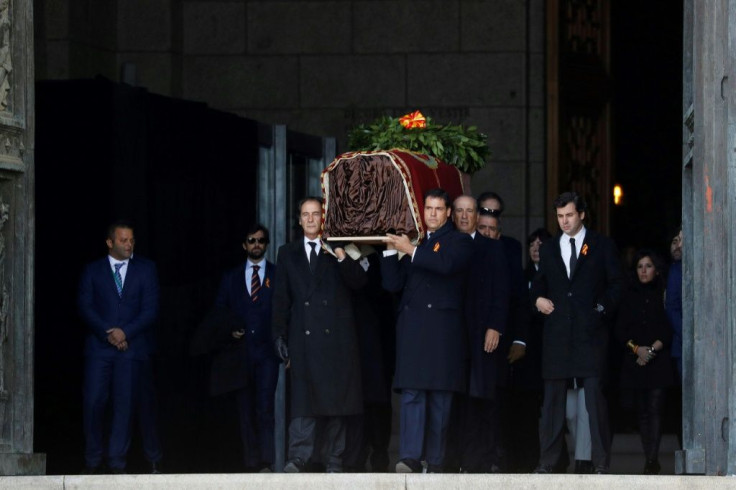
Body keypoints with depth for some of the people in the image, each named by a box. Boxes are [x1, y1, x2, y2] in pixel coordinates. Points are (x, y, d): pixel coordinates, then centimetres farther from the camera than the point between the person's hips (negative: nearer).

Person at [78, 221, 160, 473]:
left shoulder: (146, 269, 10)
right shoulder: (92, 271, 11)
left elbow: (150, 309, 3)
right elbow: (85, 307, 2)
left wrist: (125, 332, -10)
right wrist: (108, 333, -11)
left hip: (132, 346, 0)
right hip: (99, 347, 0)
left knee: (125, 404, -2)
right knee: (93, 402, -7)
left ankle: (117, 462, 1)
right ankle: (93, 460, 3)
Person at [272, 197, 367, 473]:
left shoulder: (339, 250, 12)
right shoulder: (287, 254, 15)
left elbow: (359, 283, 1)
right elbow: (281, 300, 12)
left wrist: (342, 258, -14)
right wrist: (279, 336, 4)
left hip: (336, 337, 0)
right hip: (303, 339, 0)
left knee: (336, 398, 1)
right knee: (303, 399, -10)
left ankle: (334, 461, 4)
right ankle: (298, 458, -17)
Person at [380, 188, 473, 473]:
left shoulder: (459, 242, 8)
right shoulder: (413, 242, 20)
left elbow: (447, 264, -14)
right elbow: (392, 284, 14)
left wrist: (412, 250, -11)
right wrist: (391, 250, 4)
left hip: (443, 328, -3)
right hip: (412, 327, 3)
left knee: (440, 396, -1)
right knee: (412, 393, -8)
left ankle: (435, 462, 2)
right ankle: (410, 458, -16)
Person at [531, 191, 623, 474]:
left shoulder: (602, 246, 8)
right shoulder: (549, 249, 18)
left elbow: (615, 284, 7)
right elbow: (539, 283, 23)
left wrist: (602, 308, -6)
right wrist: (538, 298, 2)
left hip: (590, 331, -3)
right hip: (557, 332, 3)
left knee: (594, 395, -8)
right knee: (553, 398, 2)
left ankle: (601, 462, -6)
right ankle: (547, 461, 4)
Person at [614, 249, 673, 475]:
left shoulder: (663, 295, 4)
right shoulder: (630, 296, 12)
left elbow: (670, 329, -1)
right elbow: (619, 330, 8)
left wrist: (652, 350, -10)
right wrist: (636, 348, -7)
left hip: (659, 361, -3)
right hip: (635, 361, 3)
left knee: (655, 409, -12)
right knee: (643, 411, 2)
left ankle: (652, 460, -19)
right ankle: (650, 461, 3)